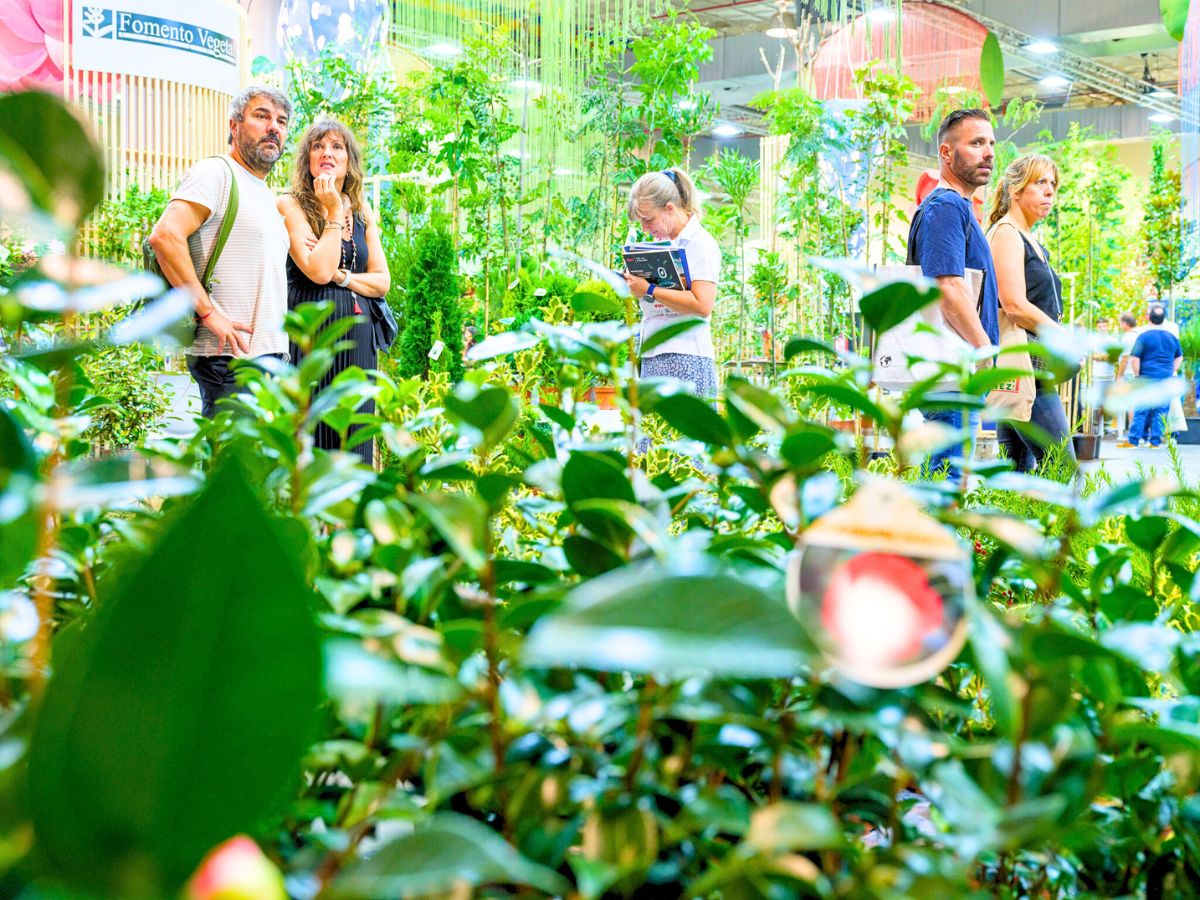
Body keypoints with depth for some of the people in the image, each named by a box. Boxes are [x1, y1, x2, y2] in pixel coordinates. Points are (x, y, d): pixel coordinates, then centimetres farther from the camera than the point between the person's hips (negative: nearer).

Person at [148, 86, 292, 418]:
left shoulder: (266, 196, 22)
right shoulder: (215, 173, -6)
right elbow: (165, 235, -21)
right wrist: (208, 313, -22)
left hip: (272, 354, 9)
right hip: (230, 358, -9)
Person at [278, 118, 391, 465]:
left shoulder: (362, 211, 14)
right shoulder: (291, 205, -2)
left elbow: (382, 281, 10)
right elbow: (318, 271, -14)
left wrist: (340, 275, -6)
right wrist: (334, 212, -9)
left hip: (356, 336, 5)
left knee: (352, 436, 5)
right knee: (310, 435, -5)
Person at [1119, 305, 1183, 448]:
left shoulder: (1144, 336, -6)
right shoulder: (1172, 337, 9)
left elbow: (1134, 358, -11)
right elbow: (1179, 357, 22)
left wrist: (1137, 375, -1)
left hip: (1147, 378, -4)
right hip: (1166, 379, 4)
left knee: (1141, 411, -1)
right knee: (1160, 412, 6)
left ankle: (1133, 440, -1)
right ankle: (1156, 441, 7)